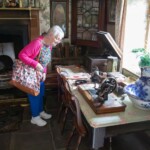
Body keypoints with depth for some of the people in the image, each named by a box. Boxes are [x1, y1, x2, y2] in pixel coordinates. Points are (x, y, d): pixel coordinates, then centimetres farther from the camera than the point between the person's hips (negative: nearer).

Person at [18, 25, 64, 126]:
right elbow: (22, 55, -29)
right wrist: (35, 64, -34)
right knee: (34, 96, 5)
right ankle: (35, 117, 23)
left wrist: (44, 72, 1)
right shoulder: (37, 43, -29)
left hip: (40, 74, 8)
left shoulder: (50, 45, -1)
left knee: (41, 94, 19)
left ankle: (41, 112, 39)